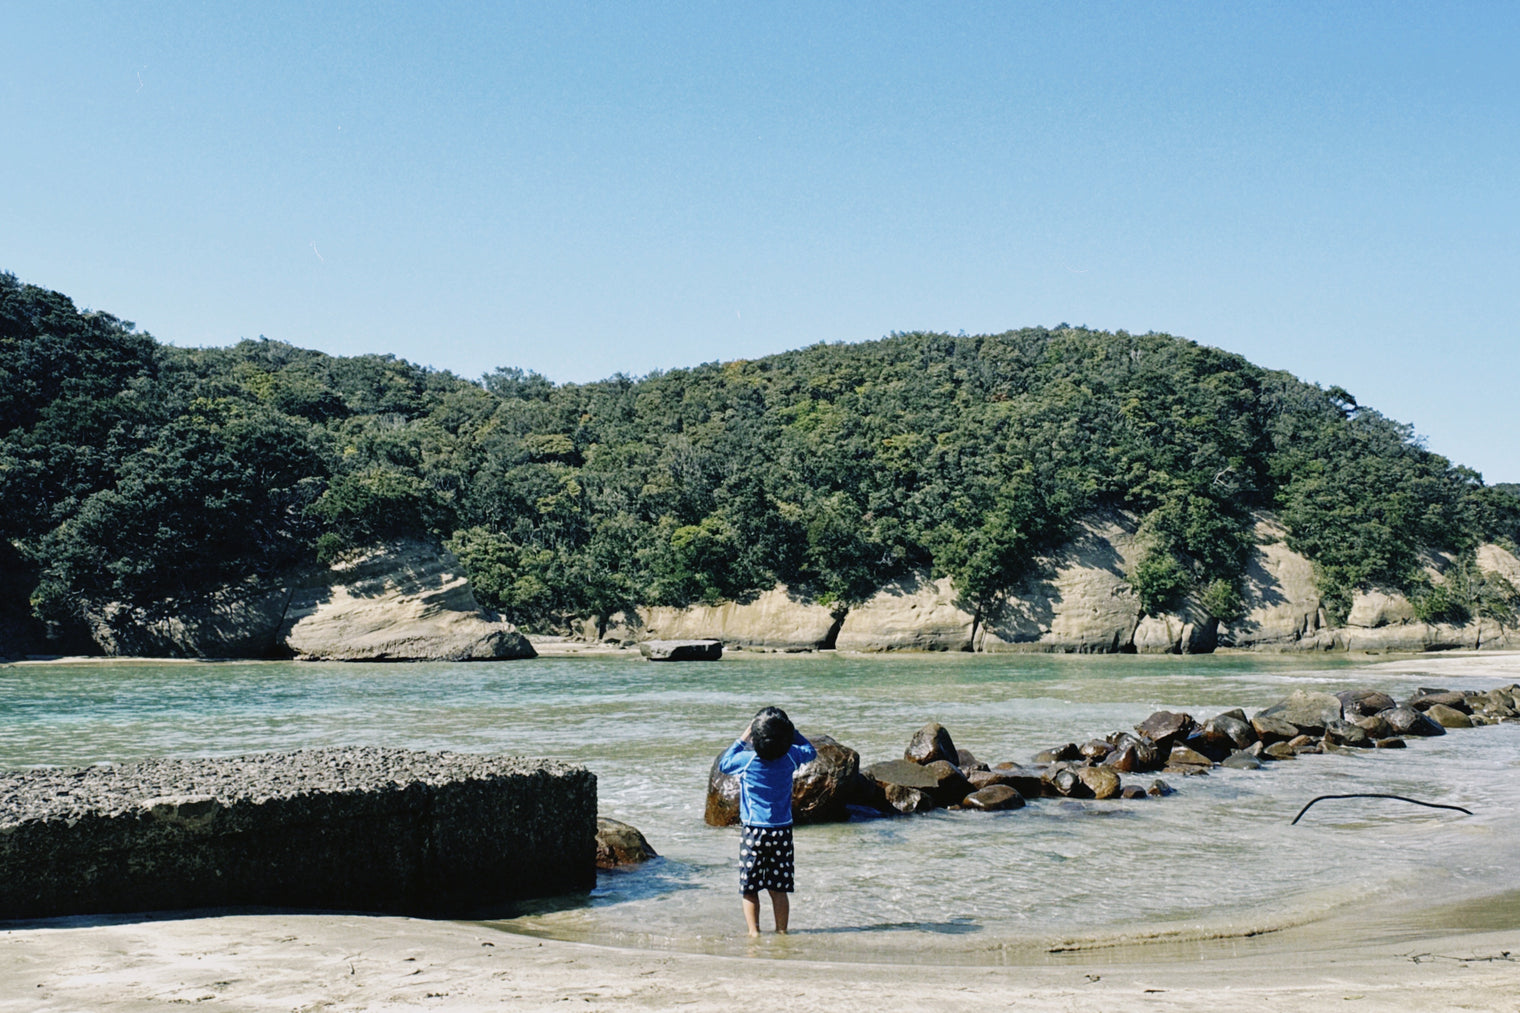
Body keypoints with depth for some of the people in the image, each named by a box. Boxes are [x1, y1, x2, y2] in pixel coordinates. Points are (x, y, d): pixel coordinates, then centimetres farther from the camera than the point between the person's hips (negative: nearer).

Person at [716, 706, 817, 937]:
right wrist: (790, 730, 17)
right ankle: (781, 932, 13)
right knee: (779, 889, 8)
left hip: (753, 831, -2)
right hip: (782, 831, 3)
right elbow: (810, 750, 18)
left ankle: (754, 932, 7)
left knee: (749, 888, 7)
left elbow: (723, 764, 9)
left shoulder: (746, 760, -12)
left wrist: (742, 739, 11)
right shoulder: (791, 757, -6)